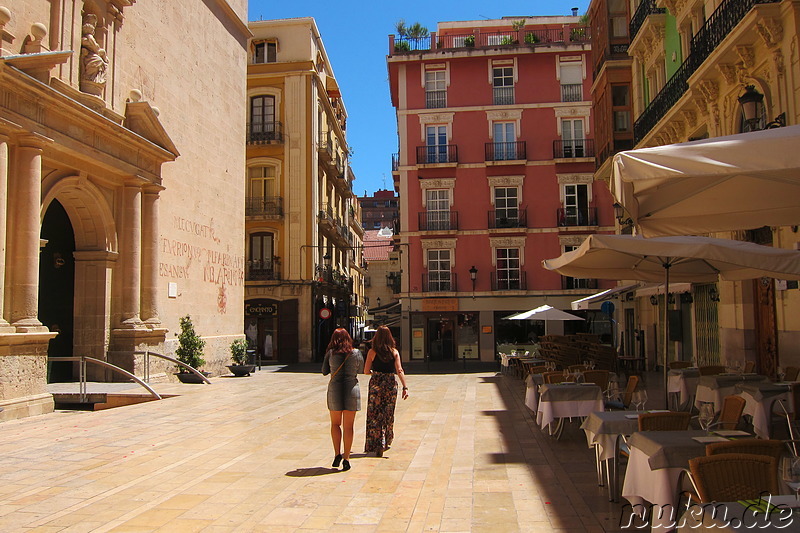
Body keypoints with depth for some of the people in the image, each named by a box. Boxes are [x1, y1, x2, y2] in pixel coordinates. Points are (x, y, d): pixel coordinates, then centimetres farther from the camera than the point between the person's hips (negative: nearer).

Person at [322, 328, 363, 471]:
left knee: (335, 423, 17)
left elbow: (324, 372, 5)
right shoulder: (356, 353, -2)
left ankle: (337, 453, 7)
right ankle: (346, 458, 5)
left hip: (334, 388, 0)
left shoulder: (331, 353, -3)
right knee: (348, 426, 6)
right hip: (351, 389, 0)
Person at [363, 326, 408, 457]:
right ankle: (386, 442, 31)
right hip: (391, 384, 2)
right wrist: (405, 387, -10)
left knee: (375, 415, 3)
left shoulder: (372, 352, -3)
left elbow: (366, 371, -2)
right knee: (388, 414, 17)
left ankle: (378, 445, -4)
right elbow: (399, 371, -8)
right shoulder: (394, 352, 1)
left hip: (376, 384, -2)